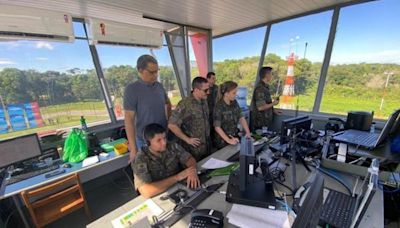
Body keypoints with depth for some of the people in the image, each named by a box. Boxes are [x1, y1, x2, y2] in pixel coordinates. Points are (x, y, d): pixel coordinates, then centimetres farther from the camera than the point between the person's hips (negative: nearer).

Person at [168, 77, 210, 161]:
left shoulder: (204, 101, 2)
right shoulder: (185, 104, -22)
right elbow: (172, 125, -23)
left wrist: (207, 134, 9)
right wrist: (187, 139, -18)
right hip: (193, 148, -7)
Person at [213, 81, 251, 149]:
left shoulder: (234, 103, -1)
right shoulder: (219, 106, -20)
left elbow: (241, 118, 0)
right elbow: (217, 127, -20)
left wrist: (248, 132, -10)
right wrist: (229, 140, -26)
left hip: (235, 138, 6)